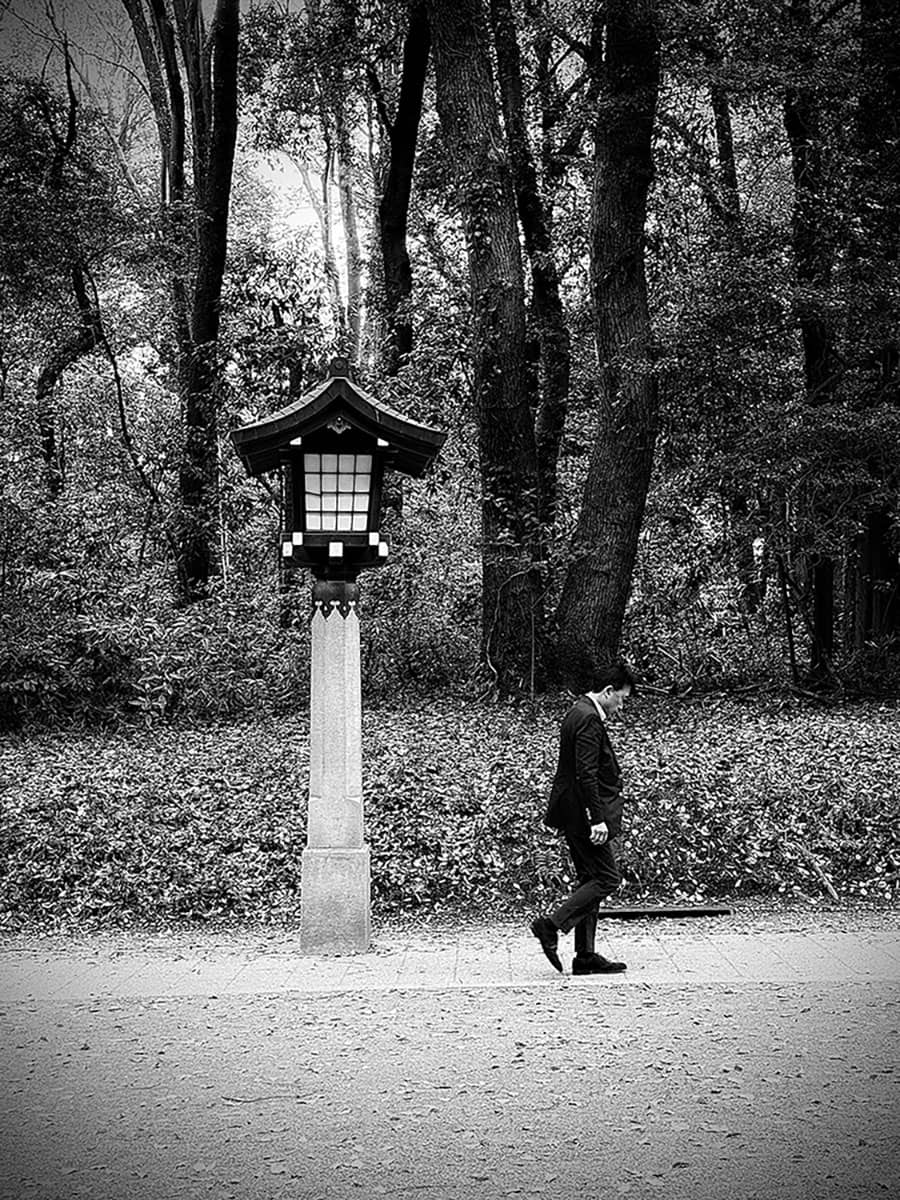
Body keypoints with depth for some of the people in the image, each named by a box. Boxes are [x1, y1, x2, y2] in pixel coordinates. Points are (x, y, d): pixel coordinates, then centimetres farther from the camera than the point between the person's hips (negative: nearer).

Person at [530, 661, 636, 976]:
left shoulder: (579, 712, 15)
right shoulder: (589, 719, -17)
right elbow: (586, 775, -23)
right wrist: (597, 819, -23)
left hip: (574, 814, 11)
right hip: (584, 813, -11)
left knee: (591, 881, 12)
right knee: (607, 878, -6)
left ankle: (586, 956, 13)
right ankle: (551, 925, -8)